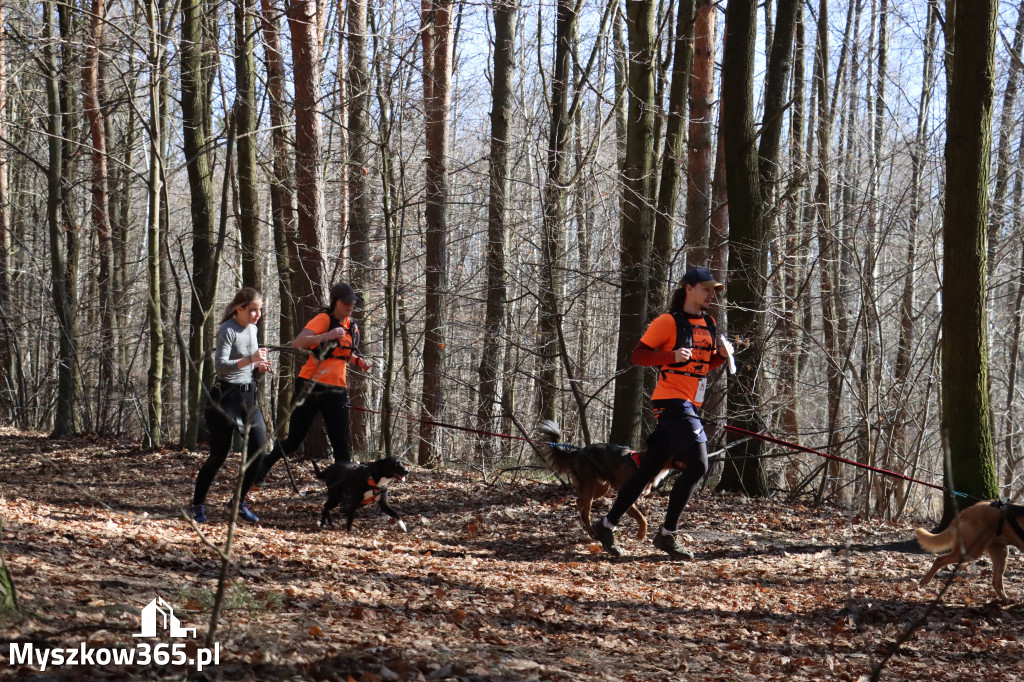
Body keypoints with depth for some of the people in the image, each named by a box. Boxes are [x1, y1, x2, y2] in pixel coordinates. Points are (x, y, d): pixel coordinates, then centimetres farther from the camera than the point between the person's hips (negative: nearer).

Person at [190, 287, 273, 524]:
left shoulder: (252, 329, 12)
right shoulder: (228, 330, -12)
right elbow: (220, 365, -23)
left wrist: (259, 367, 3)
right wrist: (250, 360, -33)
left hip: (248, 396, 7)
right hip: (226, 396, -7)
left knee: (259, 449, -3)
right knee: (219, 454, -3)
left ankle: (239, 501, 11)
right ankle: (198, 504, 13)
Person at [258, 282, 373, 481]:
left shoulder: (352, 327, 13)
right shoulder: (324, 319, -8)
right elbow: (297, 343, -22)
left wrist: (359, 362, 8)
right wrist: (326, 336, -34)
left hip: (336, 390, 5)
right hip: (311, 387, -5)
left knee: (341, 445, -4)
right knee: (294, 441, 4)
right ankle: (264, 465, 27)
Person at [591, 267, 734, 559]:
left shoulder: (708, 323, 17)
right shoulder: (669, 321, -7)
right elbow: (638, 355, -9)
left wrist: (722, 355, 6)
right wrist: (673, 355, -22)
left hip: (689, 405, 8)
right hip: (672, 400, -8)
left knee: (649, 468, 6)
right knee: (697, 464, -18)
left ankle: (606, 525, 10)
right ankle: (666, 534, -13)